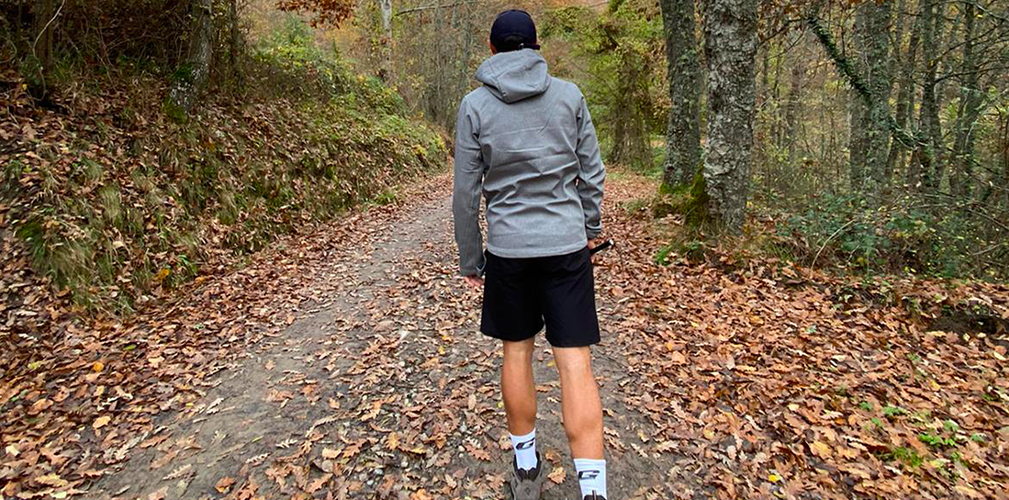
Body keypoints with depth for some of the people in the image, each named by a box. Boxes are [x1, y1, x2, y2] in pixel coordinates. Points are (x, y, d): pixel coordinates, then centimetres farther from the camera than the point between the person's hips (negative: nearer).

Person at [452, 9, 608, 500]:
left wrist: (470, 260, 7)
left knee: (517, 351, 15)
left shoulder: (474, 104, -2)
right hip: (566, 244, 0)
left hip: (508, 248, 0)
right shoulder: (569, 95, 1)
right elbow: (592, 172, 5)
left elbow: (466, 192, -2)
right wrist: (591, 226, 20)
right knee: (574, 361, 2)